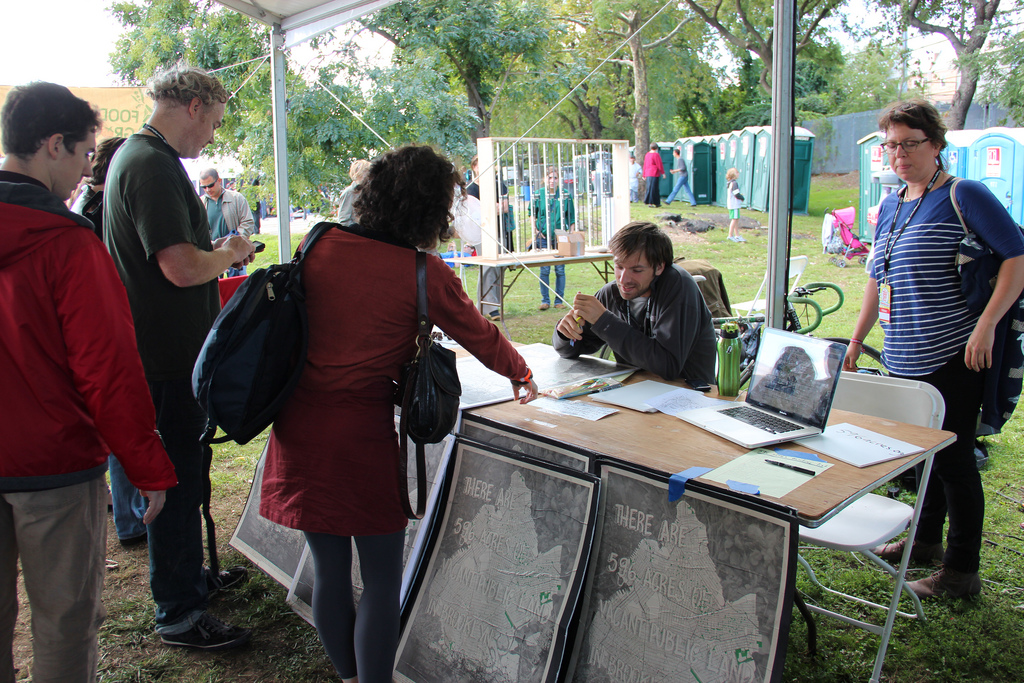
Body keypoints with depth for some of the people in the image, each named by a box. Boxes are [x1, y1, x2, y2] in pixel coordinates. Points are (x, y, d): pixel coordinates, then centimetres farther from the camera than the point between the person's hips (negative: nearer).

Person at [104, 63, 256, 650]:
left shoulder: (142, 156, 14)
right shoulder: (152, 165, -20)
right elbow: (183, 268, -28)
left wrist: (216, 251, 12)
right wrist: (226, 253, -10)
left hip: (171, 352, 11)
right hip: (170, 357, -11)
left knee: (188, 468, 22)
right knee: (178, 478, 1)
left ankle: (191, 574, 39)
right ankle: (179, 614, 15)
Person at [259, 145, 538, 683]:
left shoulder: (320, 246, 2)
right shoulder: (423, 274, -8)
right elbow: (479, 336, 5)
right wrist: (521, 375, 24)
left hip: (300, 426, 5)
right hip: (362, 433, -5)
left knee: (330, 568, 17)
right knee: (382, 577, 10)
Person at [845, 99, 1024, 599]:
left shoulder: (964, 196, -7)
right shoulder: (890, 207, 15)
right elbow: (878, 280, 21)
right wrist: (855, 342, 19)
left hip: (952, 357, -7)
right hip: (904, 359, 7)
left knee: (952, 458, -1)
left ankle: (961, 571, 11)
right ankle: (926, 539, 35)